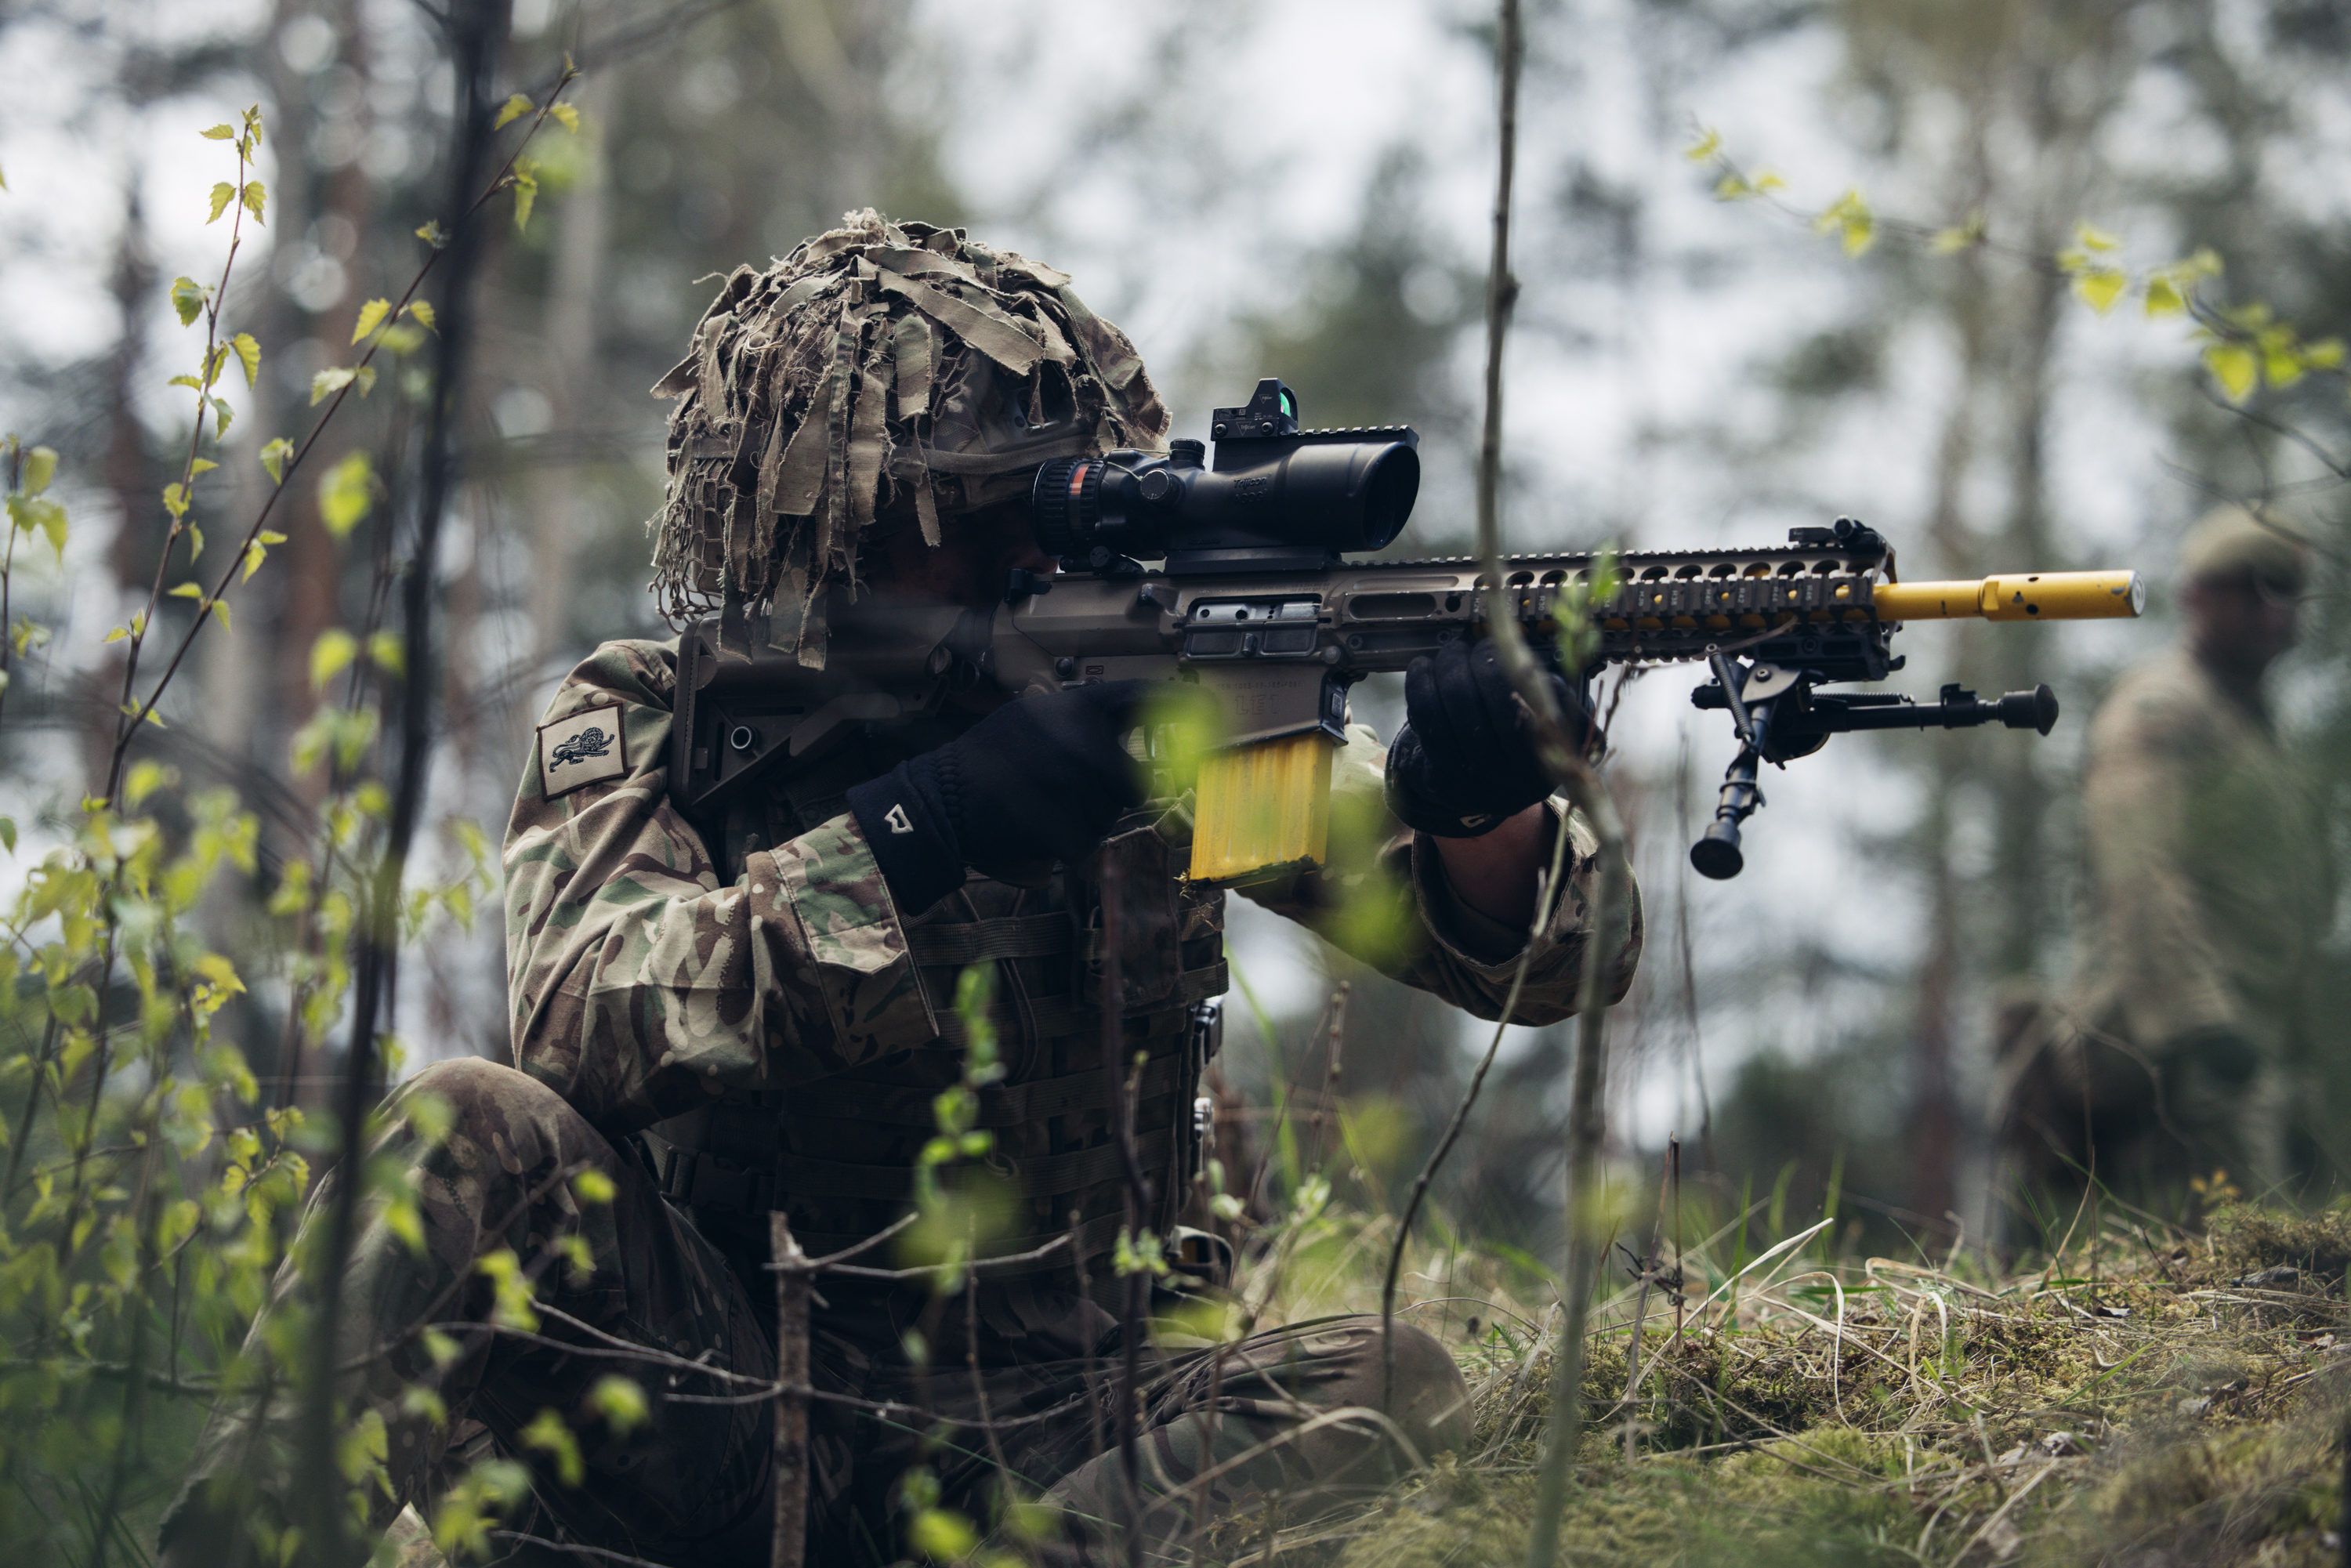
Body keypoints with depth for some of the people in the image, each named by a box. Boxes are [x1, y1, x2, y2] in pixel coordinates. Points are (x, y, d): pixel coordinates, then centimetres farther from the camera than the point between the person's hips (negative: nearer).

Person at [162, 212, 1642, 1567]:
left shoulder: (1154, 693, 0)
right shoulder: (637, 727, -3)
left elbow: (1548, 949, -4)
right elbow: (583, 1023, -24)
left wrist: (1478, 813, -29)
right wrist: (920, 825, -34)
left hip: (1028, 1446, 2)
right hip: (709, 1434, -2)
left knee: (1393, 1387, -26)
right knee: (478, 1133, -27)